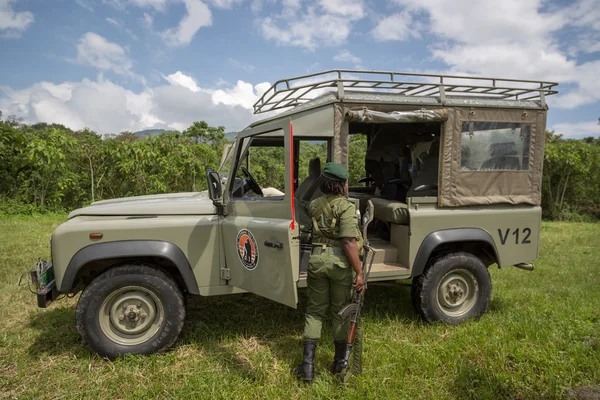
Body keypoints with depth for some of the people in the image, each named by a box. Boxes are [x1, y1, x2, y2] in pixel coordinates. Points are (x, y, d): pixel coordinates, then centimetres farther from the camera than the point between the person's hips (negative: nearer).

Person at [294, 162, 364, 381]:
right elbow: (348, 243, -18)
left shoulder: (314, 205, 7)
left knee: (314, 311, 13)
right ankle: (339, 362, 26)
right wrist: (359, 272, -15)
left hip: (317, 259, 4)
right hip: (339, 262, -4)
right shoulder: (346, 207, -11)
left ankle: (308, 364, 8)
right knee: (340, 311, 13)